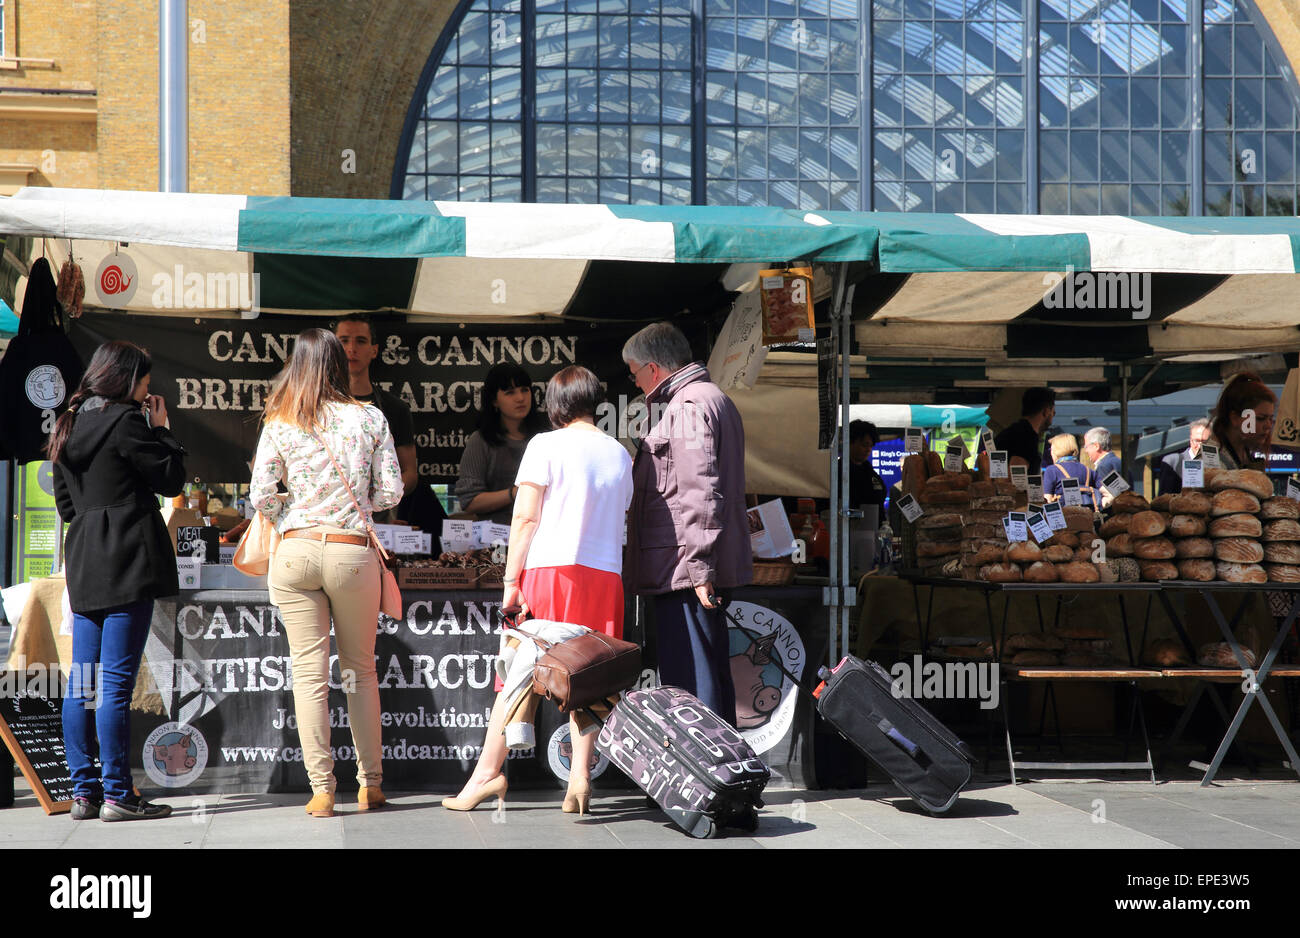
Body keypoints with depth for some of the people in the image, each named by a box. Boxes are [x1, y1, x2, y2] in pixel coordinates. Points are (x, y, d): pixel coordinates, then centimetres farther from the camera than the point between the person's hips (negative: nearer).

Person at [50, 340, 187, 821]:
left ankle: (84, 792, 12)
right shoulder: (125, 420, -9)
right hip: (128, 563, -8)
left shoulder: (69, 425, 15)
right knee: (116, 681, -7)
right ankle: (117, 794, -4)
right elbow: (171, 479, -5)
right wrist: (162, 429, 6)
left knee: (81, 682, 8)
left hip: (84, 564, 8)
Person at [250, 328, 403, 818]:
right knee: (360, 669, 14)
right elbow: (390, 491, 1)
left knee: (309, 672, 4)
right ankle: (370, 783, 20)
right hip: (353, 552, 0)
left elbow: (261, 497, -2)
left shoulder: (278, 424, 1)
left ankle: (321, 789, 4)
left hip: (295, 552, 0)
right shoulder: (370, 418, 1)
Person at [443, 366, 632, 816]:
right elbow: (619, 518, 13)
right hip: (604, 574, 3)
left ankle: (488, 771, 5)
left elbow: (525, 518, -6)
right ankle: (580, 776, -2)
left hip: (548, 568, -3)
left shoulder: (546, 445, -1)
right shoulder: (620, 455, 12)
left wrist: (511, 582, -4)